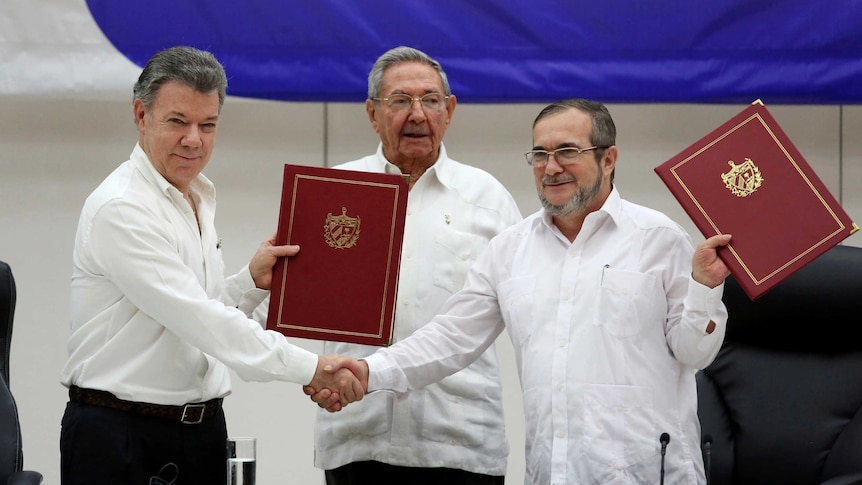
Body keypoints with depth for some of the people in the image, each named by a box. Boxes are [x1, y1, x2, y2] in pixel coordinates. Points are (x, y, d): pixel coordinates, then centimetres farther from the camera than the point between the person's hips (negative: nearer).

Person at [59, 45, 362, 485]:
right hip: (118, 435, -8)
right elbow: (196, 319, -23)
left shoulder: (199, 199, 14)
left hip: (201, 430, 8)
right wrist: (310, 368, -25)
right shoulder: (120, 209, -16)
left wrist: (253, 281, 3)